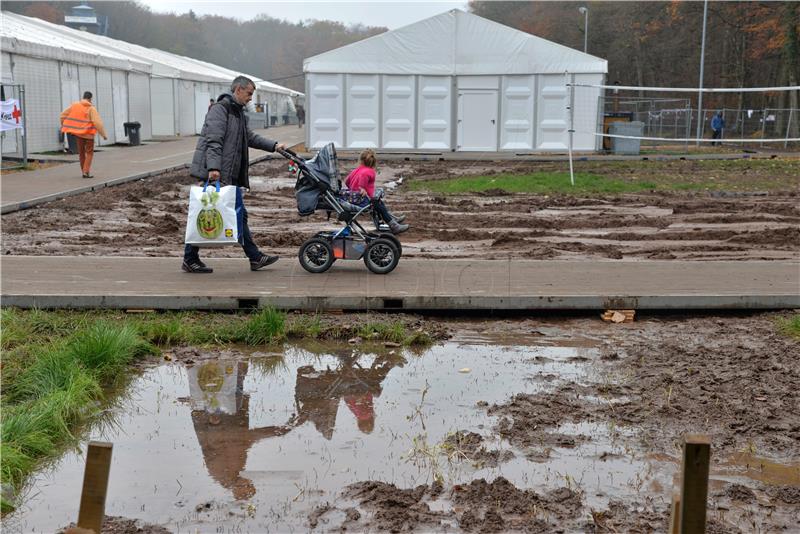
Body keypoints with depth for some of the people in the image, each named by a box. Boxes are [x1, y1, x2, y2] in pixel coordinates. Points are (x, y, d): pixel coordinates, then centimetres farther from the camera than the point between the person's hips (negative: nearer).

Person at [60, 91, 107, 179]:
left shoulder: (74, 105, 2)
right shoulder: (91, 108, -11)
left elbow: (63, 115, 8)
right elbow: (97, 123, -17)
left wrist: (63, 125, 26)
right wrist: (103, 134, -11)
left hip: (78, 133, 4)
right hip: (88, 133, -4)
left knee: (81, 152, 18)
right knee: (89, 152, 7)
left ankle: (84, 171, 23)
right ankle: (86, 172, -3)